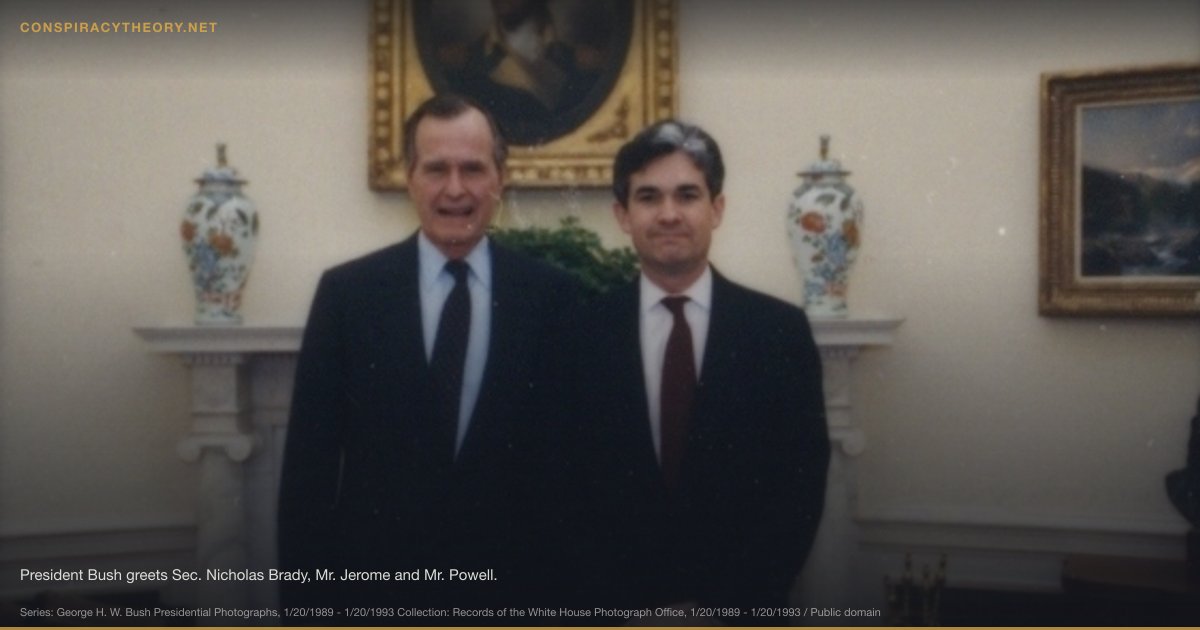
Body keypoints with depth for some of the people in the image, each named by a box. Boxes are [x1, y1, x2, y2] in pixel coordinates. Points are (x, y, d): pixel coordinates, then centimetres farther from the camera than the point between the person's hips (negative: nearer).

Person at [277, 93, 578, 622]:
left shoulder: (550, 294, -4)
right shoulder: (347, 291, -4)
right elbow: (309, 460, -2)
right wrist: (307, 598, -4)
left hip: (509, 582, 0)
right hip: (378, 583, 0)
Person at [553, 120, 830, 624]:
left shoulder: (781, 330, -5)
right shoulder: (582, 333, -4)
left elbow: (802, 480, -5)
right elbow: (565, 481, -3)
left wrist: (737, 602, -11)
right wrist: (616, 605, -10)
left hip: (740, 609, 0)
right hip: (618, 609, 0)